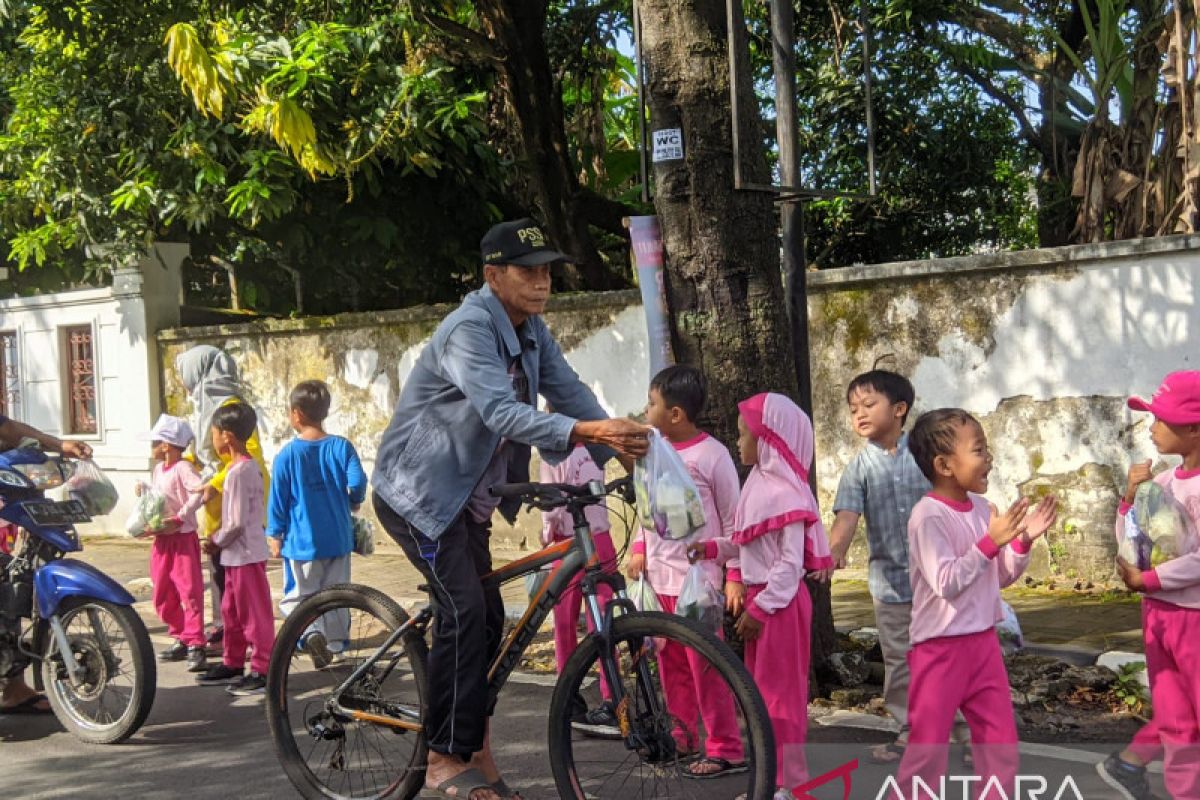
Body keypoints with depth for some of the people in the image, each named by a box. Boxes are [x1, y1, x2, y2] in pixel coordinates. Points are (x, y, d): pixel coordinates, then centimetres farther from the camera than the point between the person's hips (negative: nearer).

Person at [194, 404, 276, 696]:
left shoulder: (238, 471, -20)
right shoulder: (250, 466, 10)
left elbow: (236, 522, -22)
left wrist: (216, 541, -6)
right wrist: (221, 541, 13)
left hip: (245, 554, -10)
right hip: (238, 554, 10)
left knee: (254, 614, -3)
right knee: (231, 610, 19)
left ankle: (262, 671, 3)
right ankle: (233, 664, 29)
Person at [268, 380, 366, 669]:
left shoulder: (287, 455, -8)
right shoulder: (341, 447, -4)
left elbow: (278, 500, -5)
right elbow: (357, 482, -10)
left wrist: (275, 535, 6)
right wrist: (354, 502, 12)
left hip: (302, 540, -2)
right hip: (338, 537, 2)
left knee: (301, 595, 5)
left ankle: (312, 632, -19)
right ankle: (335, 644, 18)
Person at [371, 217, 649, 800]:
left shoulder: (530, 330, 4)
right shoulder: (469, 329, -24)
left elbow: (568, 391, -1)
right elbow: (502, 412, -38)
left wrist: (622, 452, -16)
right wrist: (587, 432, -50)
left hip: (465, 496, 9)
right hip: (419, 490, -9)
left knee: (485, 618, 7)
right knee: (464, 609, -19)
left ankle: (474, 751, 16)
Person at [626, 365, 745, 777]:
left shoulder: (711, 454, -11)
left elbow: (732, 520, -7)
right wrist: (639, 547, 5)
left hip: (695, 576, -7)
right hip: (658, 574, 7)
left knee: (703, 665, -5)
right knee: (670, 662, 14)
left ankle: (726, 749, 2)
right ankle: (682, 737, 27)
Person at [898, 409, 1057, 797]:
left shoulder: (981, 508, 5)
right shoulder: (927, 515, -17)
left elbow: (1000, 577, 12)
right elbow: (947, 582, -23)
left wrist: (1023, 541, -4)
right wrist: (991, 542, -25)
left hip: (984, 642, 7)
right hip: (940, 647, -7)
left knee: (1001, 745, 12)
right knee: (928, 748, 2)